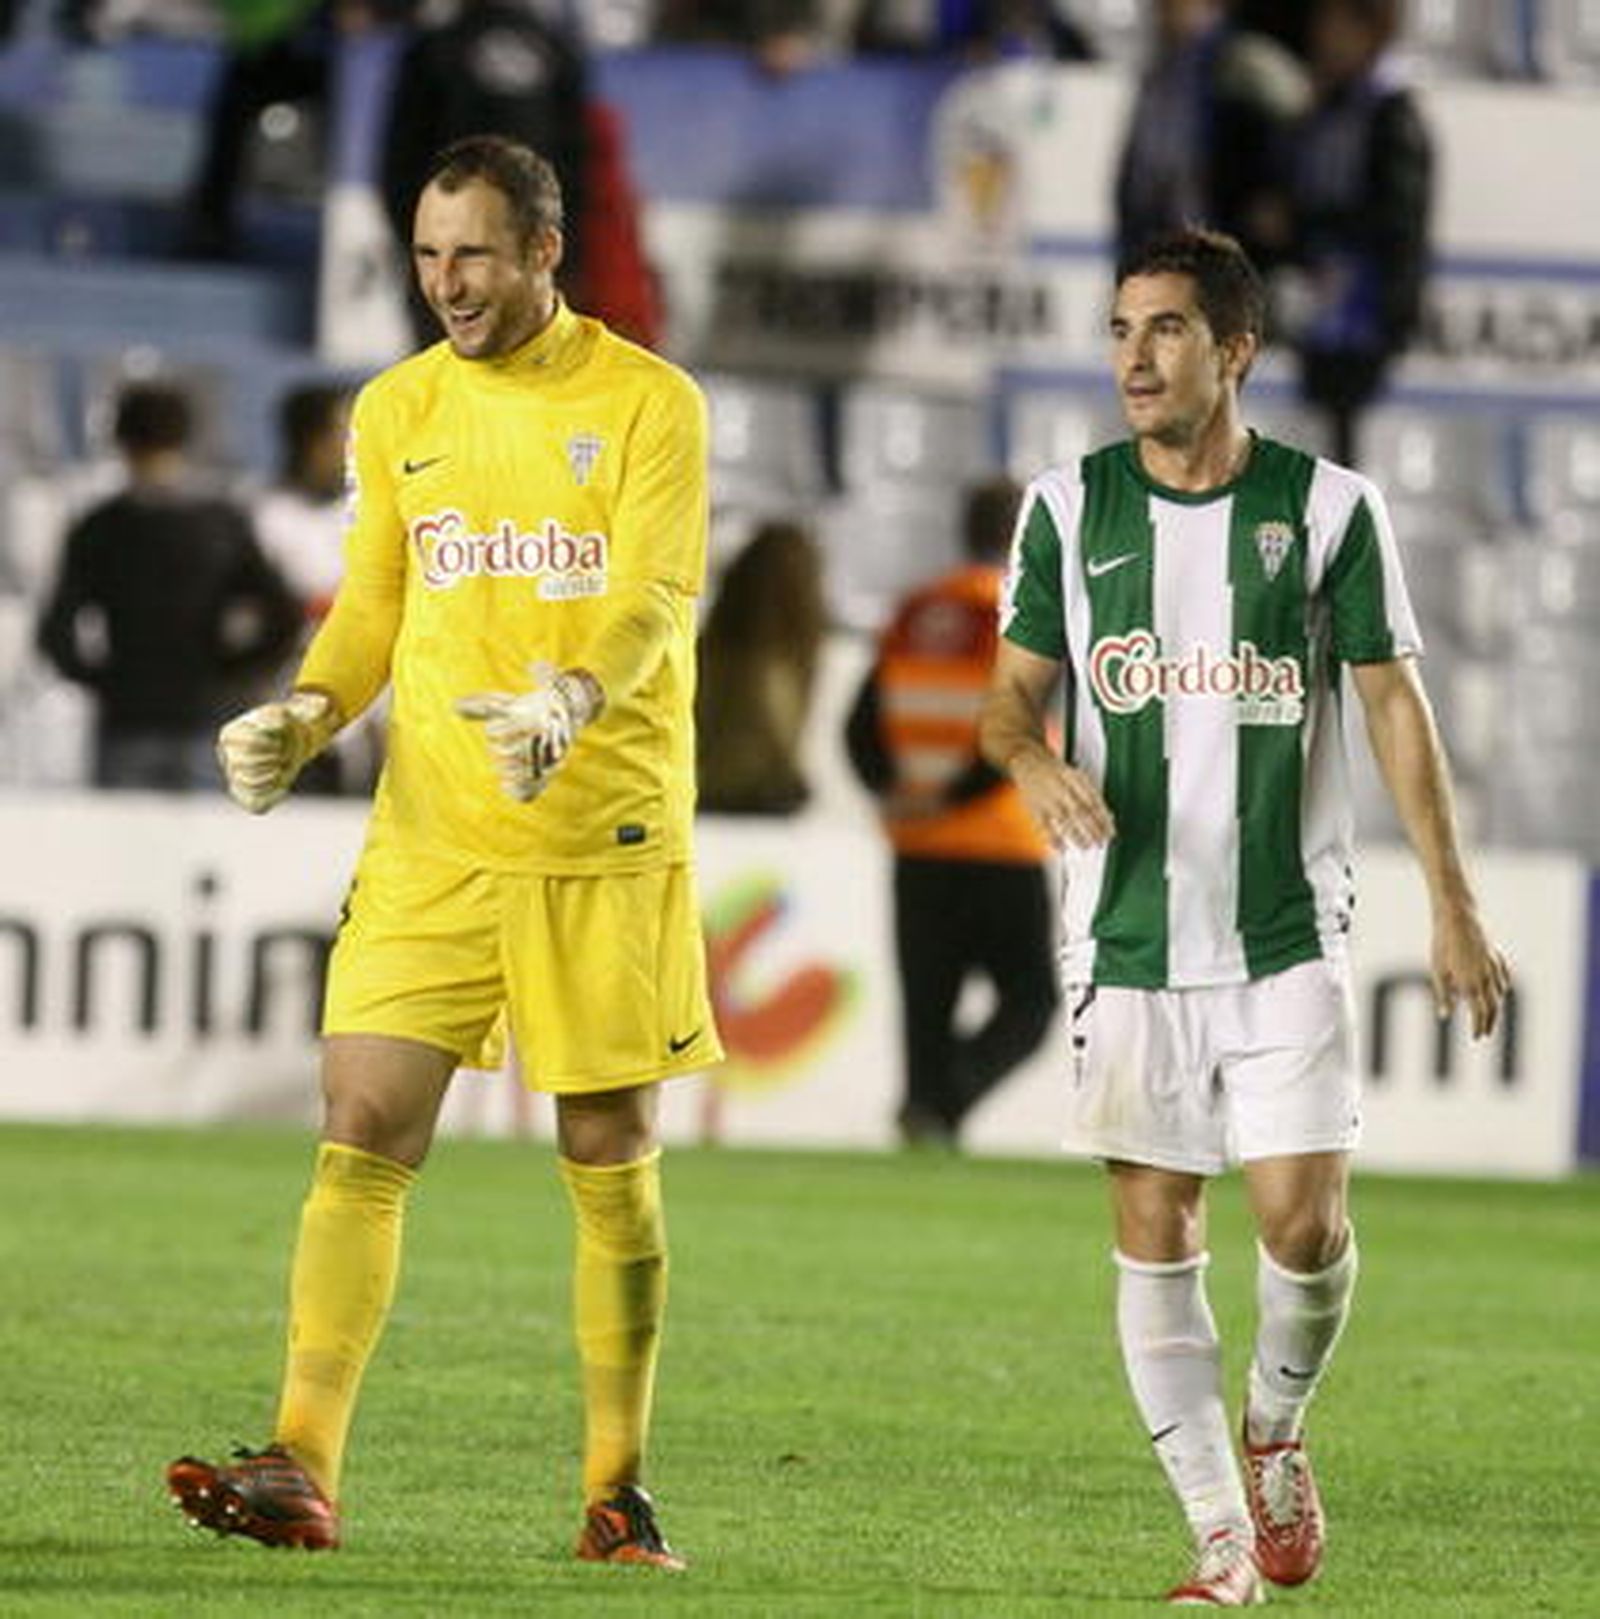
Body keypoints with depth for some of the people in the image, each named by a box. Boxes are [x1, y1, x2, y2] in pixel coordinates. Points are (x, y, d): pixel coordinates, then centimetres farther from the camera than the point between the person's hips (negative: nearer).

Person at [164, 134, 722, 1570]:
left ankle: (617, 1494, 11)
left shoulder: (648, 404, -3)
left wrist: (573, 703, -33)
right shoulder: (397, 411, 11)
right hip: (430, 840, 3)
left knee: (612, 1166, 3)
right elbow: (373, 604, 16)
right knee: (362, 1137, -7)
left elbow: (653, 598, -14)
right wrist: (307, 714, -4)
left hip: (606, 842, -3)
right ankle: (302, 1470, -9)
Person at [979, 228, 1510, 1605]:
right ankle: (1223, 1538, 8)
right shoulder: (1070, 508, 3)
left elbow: (1394, 704, 2)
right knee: (1155, 1233, 1)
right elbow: (1014, 692, 7)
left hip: (1289, 936, -2)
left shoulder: (1329, 507, -1)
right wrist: (1035, 762, -18)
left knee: (1304, 1221, -10)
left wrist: (1454, 907, -1)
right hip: (1128, 937, 2)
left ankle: (1276, 1427, 21)